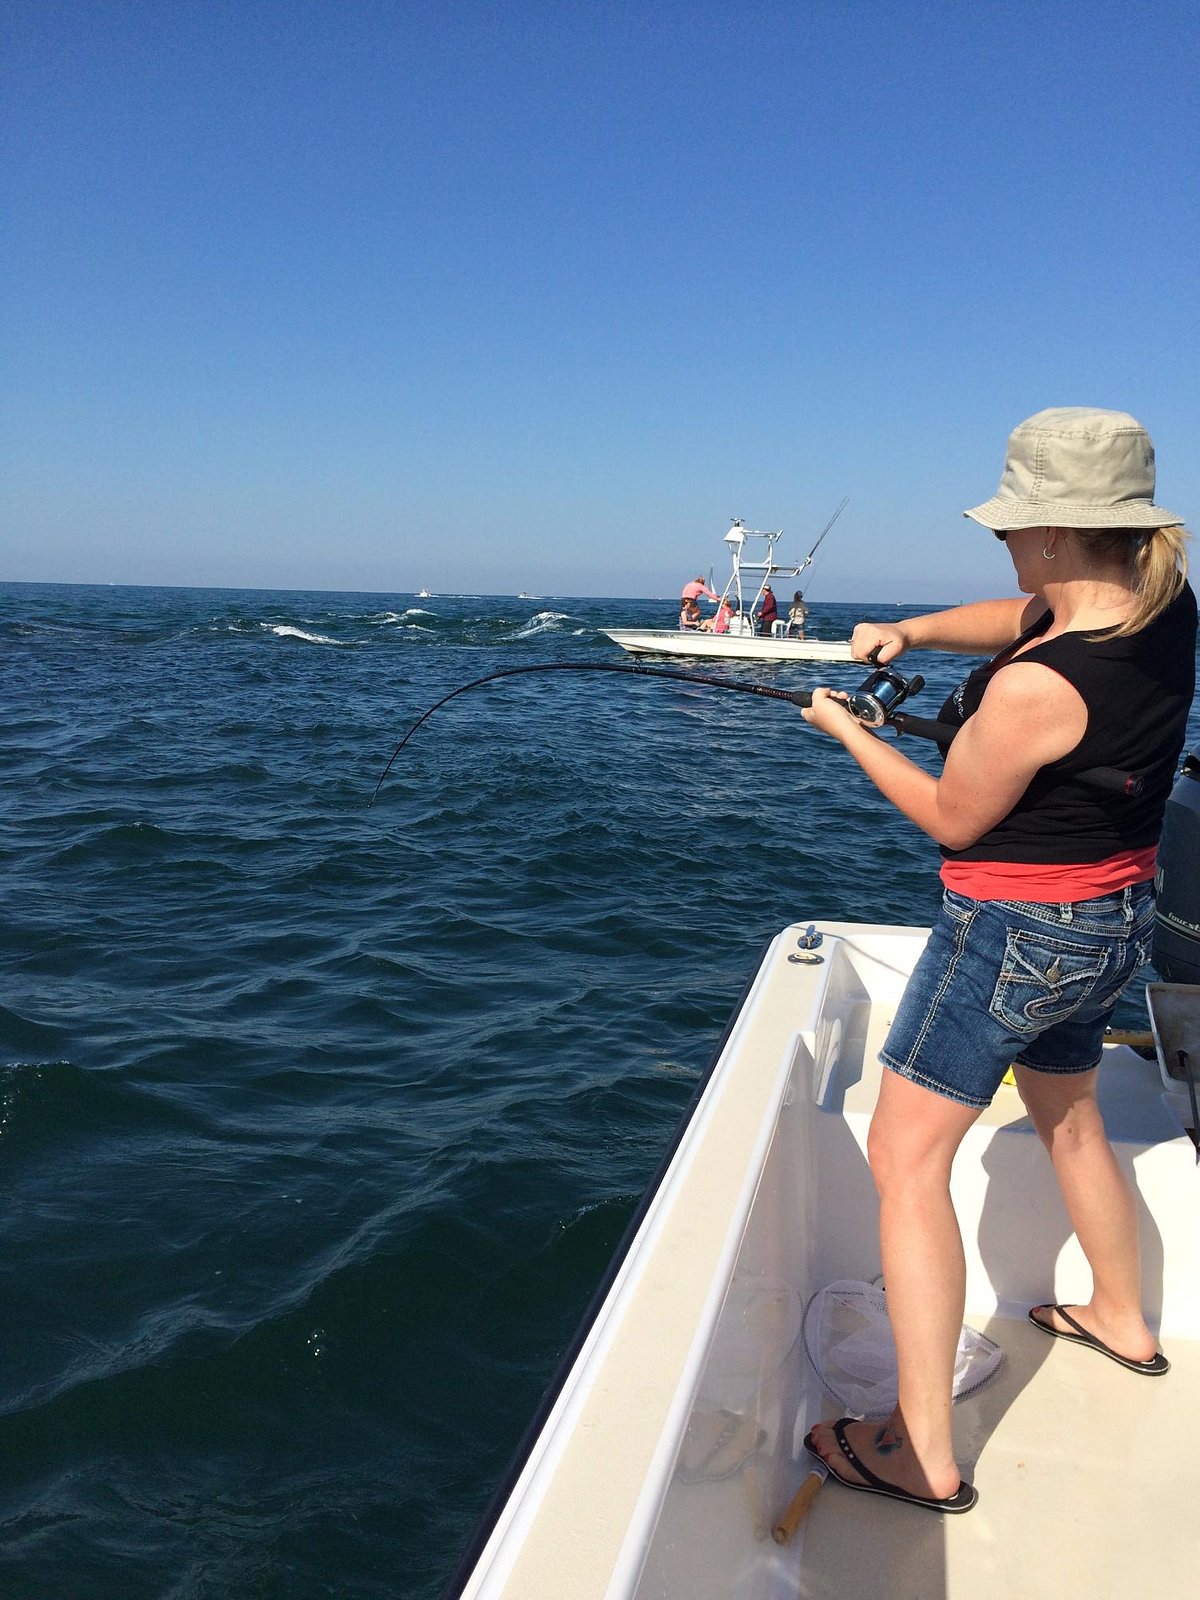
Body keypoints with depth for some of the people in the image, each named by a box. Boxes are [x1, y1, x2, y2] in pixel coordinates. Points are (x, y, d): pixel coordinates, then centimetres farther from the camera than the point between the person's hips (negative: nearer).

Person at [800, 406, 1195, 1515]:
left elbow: (953, 818, -13)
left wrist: (847, 731, -1)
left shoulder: (1034, 687, -29)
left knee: (906, 1160, -1)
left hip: (1016, 929, -9)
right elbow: (1028, 618, 15)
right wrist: (914, 632, 0)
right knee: (1068, 1118, 29)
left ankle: (922, 1454, 5)